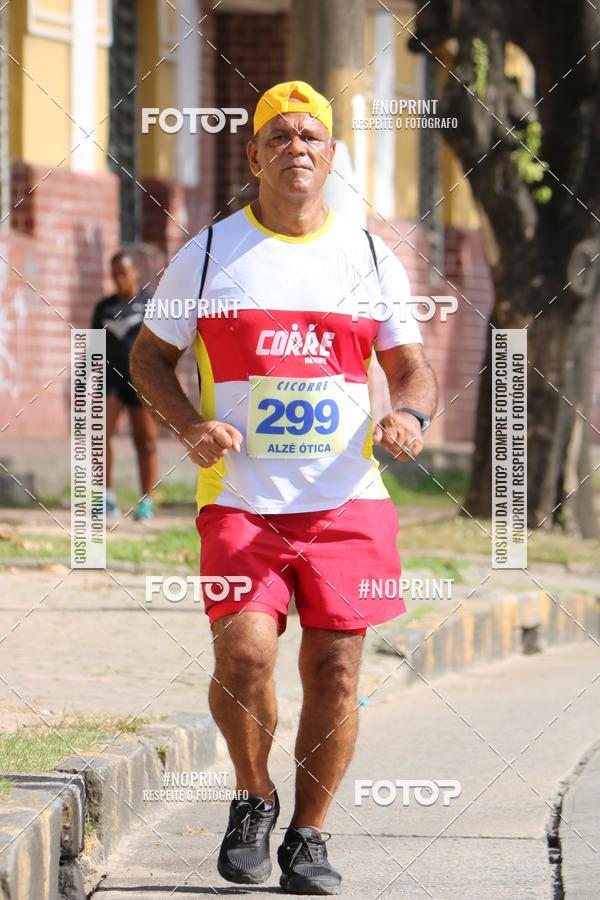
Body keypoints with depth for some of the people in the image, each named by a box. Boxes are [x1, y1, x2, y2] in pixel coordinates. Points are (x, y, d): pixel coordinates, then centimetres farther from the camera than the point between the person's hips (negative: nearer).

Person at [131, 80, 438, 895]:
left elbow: (413, 368, 14)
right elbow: (149, 355, 12)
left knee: (334, 673, -2)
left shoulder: (370, 258, 9)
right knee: (244, 656, -17)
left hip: (347, 501, 2)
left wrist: (409, 414, -9)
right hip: (240, 501, -2)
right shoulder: (209, 254, 5)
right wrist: (192, 426, -6)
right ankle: (253, 799, 10)